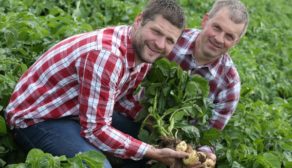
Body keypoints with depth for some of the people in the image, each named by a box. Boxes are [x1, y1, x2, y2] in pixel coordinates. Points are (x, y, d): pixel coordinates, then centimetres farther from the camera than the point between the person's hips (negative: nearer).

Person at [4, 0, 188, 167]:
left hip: (80, 112, 9)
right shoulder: (105, 55, -33)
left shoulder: (142, 49, -5)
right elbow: (95, 129, -31)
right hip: (38, 117, -9)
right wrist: (153, 153, -27)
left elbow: (124, 98, 10)